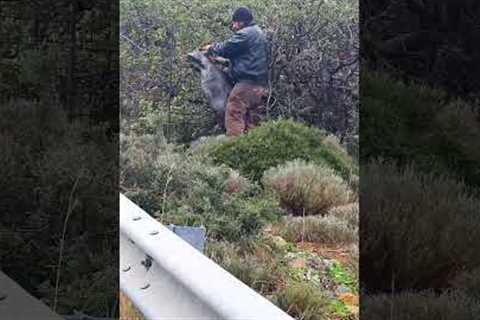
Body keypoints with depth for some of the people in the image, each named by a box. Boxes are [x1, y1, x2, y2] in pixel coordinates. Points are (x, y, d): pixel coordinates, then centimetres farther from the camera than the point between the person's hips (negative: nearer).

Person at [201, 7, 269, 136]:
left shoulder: (245, 34, -8)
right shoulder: (259, 34, 23)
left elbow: (226, 49, -7)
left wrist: (211, 48, 14)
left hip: (246, 82, -10)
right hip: (260, 85, 10)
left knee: (234, 115, -10)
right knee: (253, 121, 8)